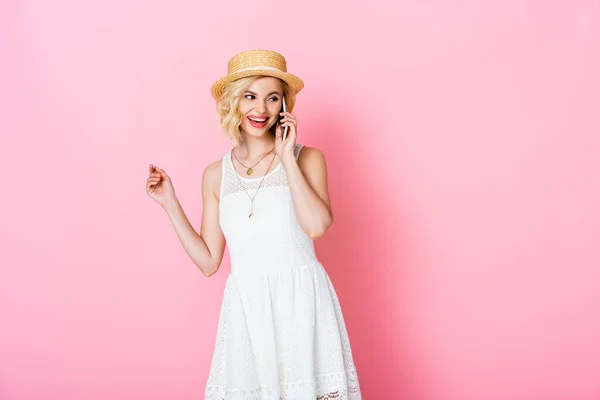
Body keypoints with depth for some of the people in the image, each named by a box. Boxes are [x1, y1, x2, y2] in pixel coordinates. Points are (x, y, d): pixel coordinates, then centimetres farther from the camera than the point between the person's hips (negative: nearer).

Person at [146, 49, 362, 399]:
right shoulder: (216, 174, 8)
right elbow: (208, 261, 8)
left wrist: (287, 157, -12)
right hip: (245, 309, 2)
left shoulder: (307, 158, 0)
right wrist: (170, 203, 5)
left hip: (303, 304, -2)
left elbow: (317, 225, -19)